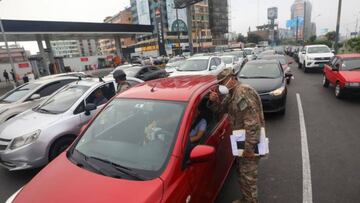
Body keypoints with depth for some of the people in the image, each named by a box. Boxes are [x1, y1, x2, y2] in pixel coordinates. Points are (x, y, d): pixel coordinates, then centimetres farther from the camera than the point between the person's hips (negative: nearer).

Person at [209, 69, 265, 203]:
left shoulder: (243, 92, -22)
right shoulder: (232, 94, 11)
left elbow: (253, 122, -27)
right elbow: (221, 109, 18)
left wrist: (249, 147, -26)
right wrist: (215, 101, -3)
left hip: (250, 142, -10)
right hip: (242, 140, 10)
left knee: (248, 174, 3)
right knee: (241, 171, 22)